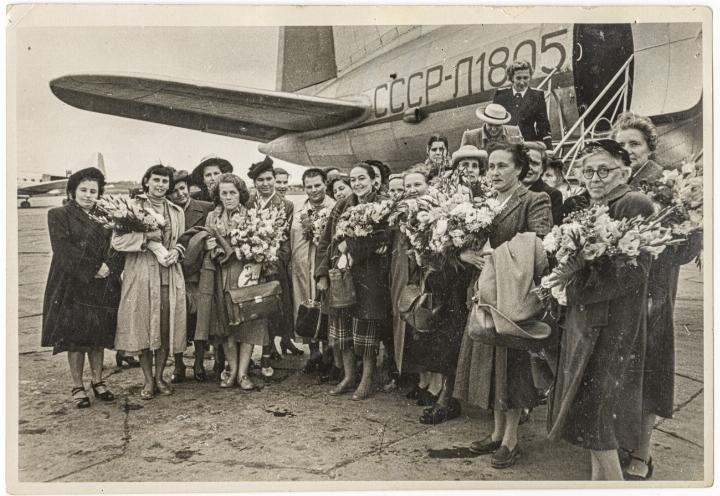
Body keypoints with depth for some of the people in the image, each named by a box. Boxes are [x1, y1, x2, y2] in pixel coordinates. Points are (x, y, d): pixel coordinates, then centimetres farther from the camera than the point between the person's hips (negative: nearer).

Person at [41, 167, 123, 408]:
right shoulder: (59, 215, -1)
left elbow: (117, 246, 6)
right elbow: (63, 250, -13)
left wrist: (110, 268, -13)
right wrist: (94, 268, -17)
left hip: (102, 287, 4)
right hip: (72, 286, -4)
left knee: (99, 337, 9)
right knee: (75, 338, 2)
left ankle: (98, 381, 22)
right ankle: (77, 386, 15)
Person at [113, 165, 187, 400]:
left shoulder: (177, 211, 14)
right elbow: (117, 240, -6)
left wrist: (176, 251, -2)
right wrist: (148, 236, -15)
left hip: (170, 276, 3)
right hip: (140, 275, -3)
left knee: (166, 328, 3)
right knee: (143, 327, 0)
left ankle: (159, 377, 18)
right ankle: (148, 380, 13)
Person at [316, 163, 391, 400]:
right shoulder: (341, 207, 11)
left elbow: (379, 239, -18)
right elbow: (326, 242, 11)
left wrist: (349, 245, -15)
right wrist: (322, 274, 3)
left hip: (369, 276, -5)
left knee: (366, 329, 1)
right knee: (342, 327, 8)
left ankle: (366, 380, 16)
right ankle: (349, 376, 24)